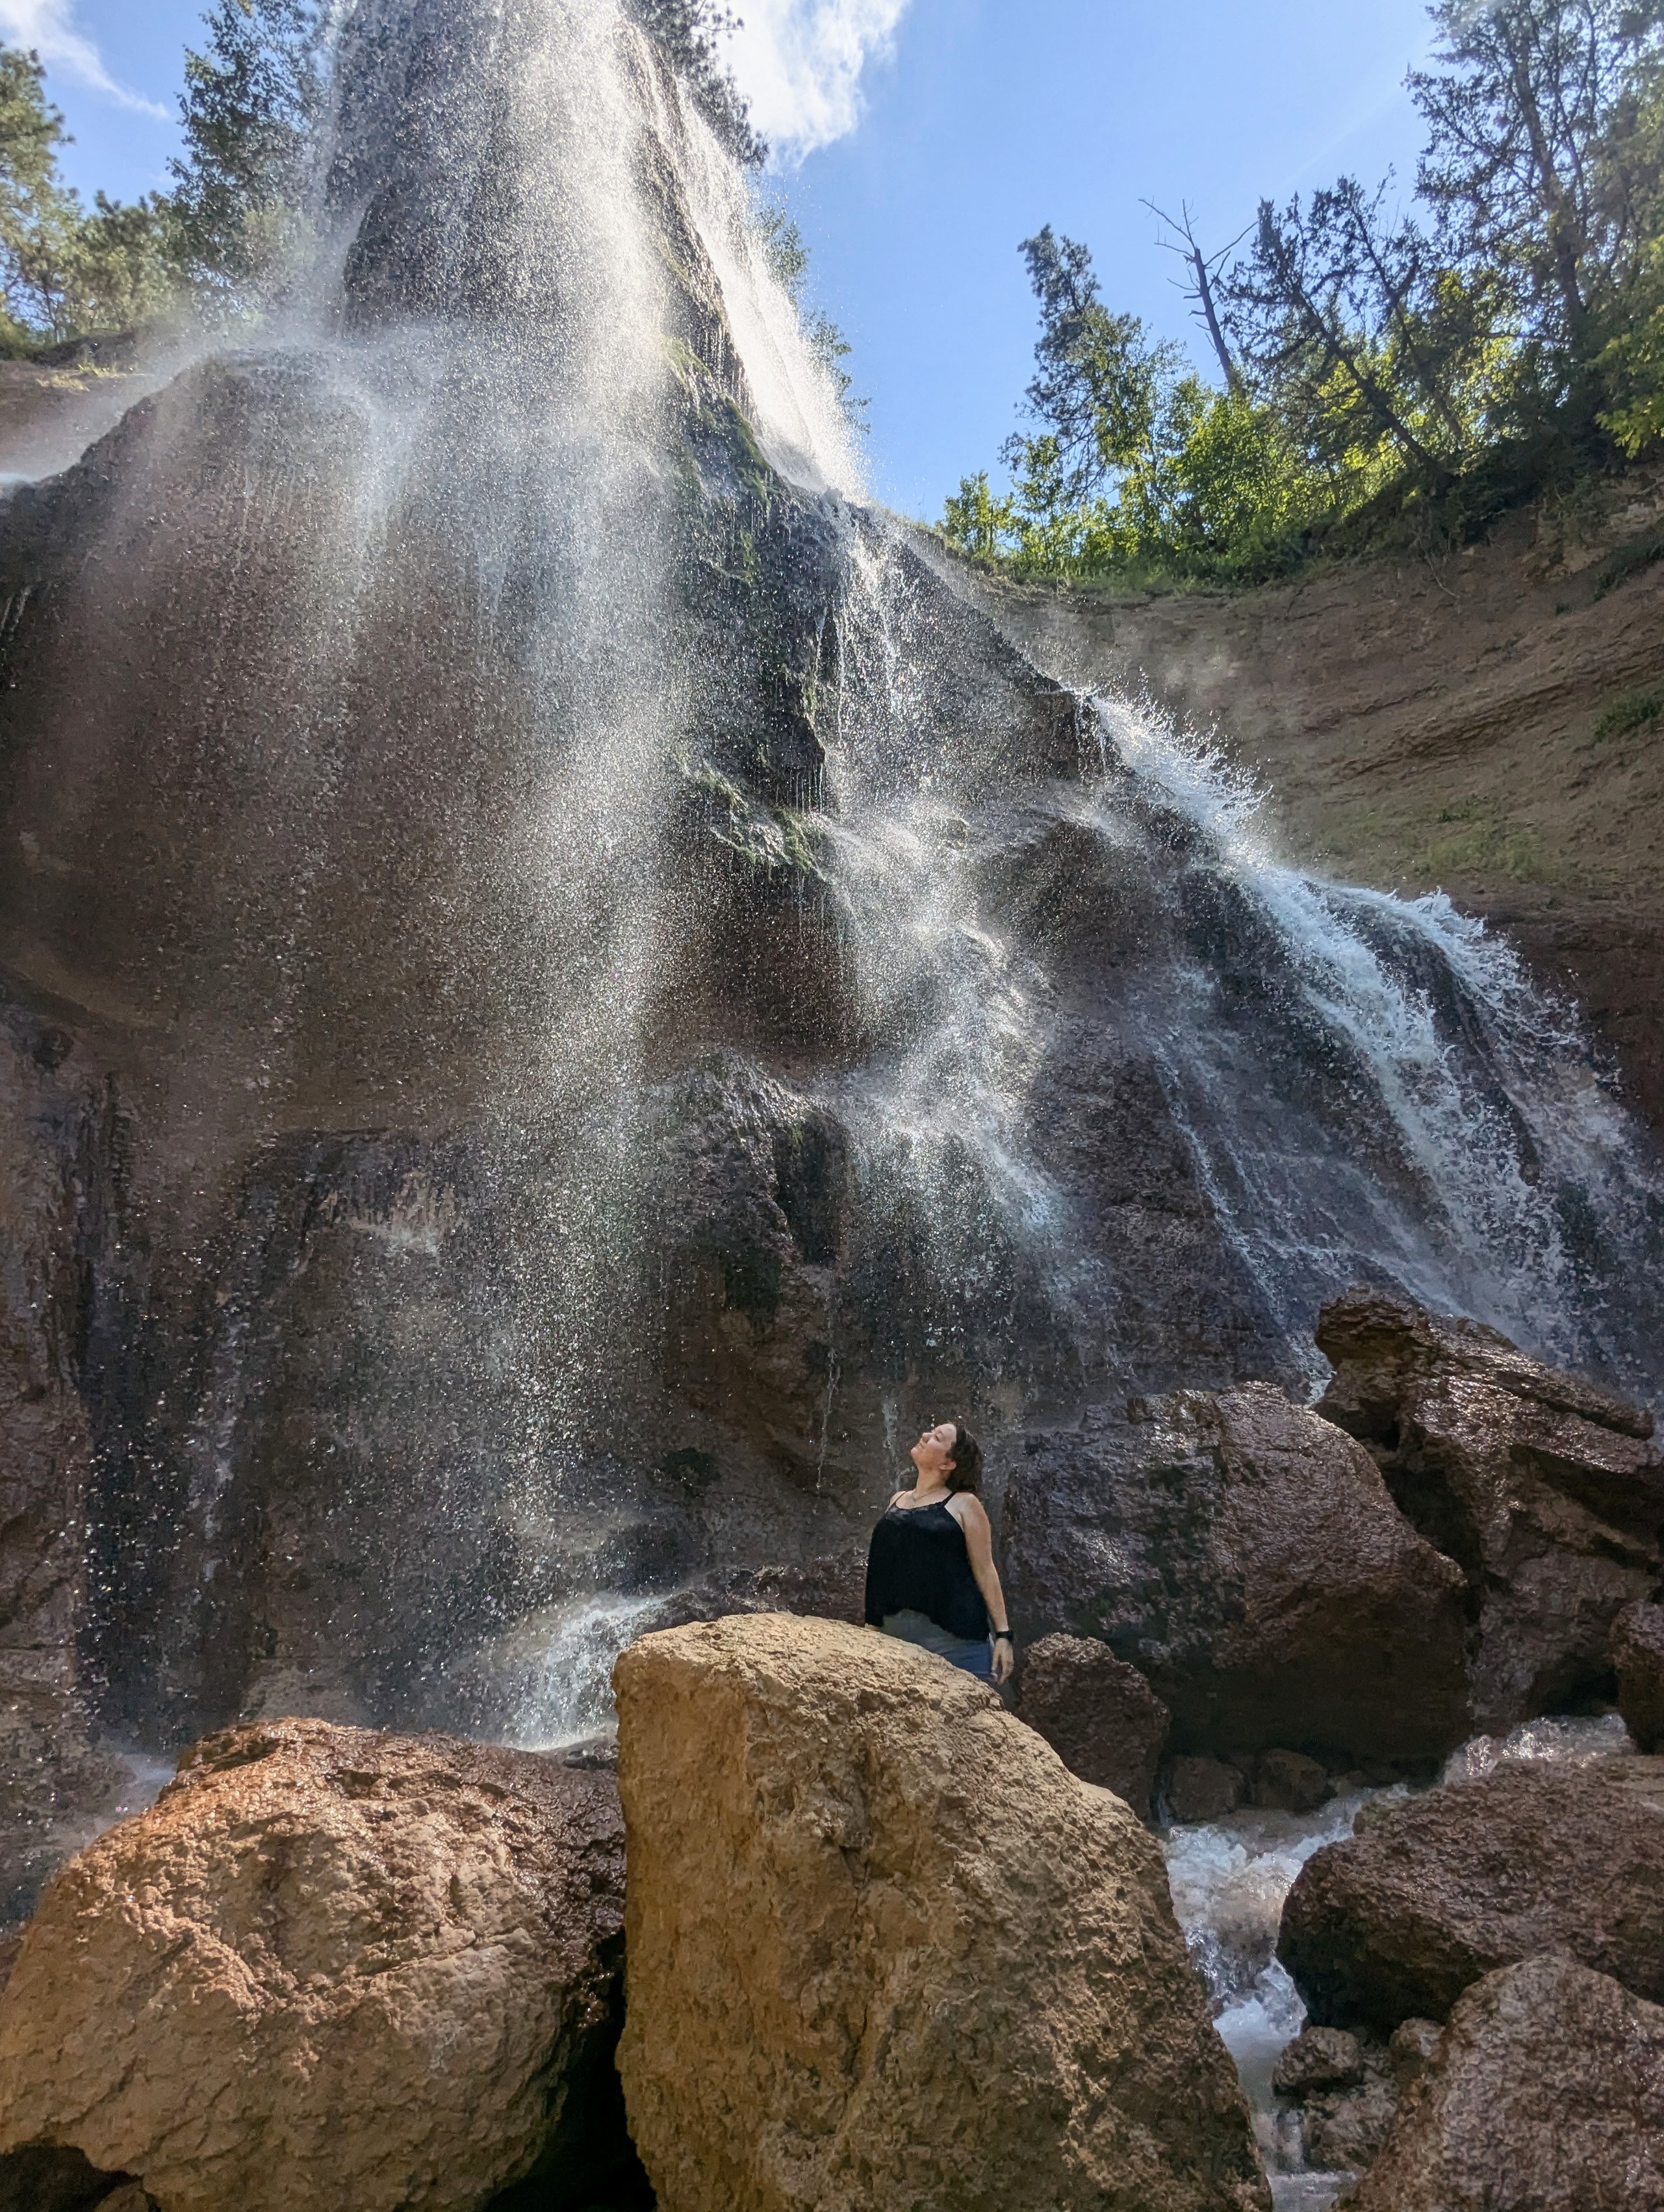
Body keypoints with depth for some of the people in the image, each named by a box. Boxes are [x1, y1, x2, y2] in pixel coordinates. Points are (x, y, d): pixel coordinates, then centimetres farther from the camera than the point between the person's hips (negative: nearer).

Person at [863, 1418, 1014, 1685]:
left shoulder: (963, 1504, 0)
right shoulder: (897, 1500, 16)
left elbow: (985, 1571, -2)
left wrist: (1003, 1634, -8)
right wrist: (873, 1624, 18)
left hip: (955, 1635, -5)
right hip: (896, 1633, 5)